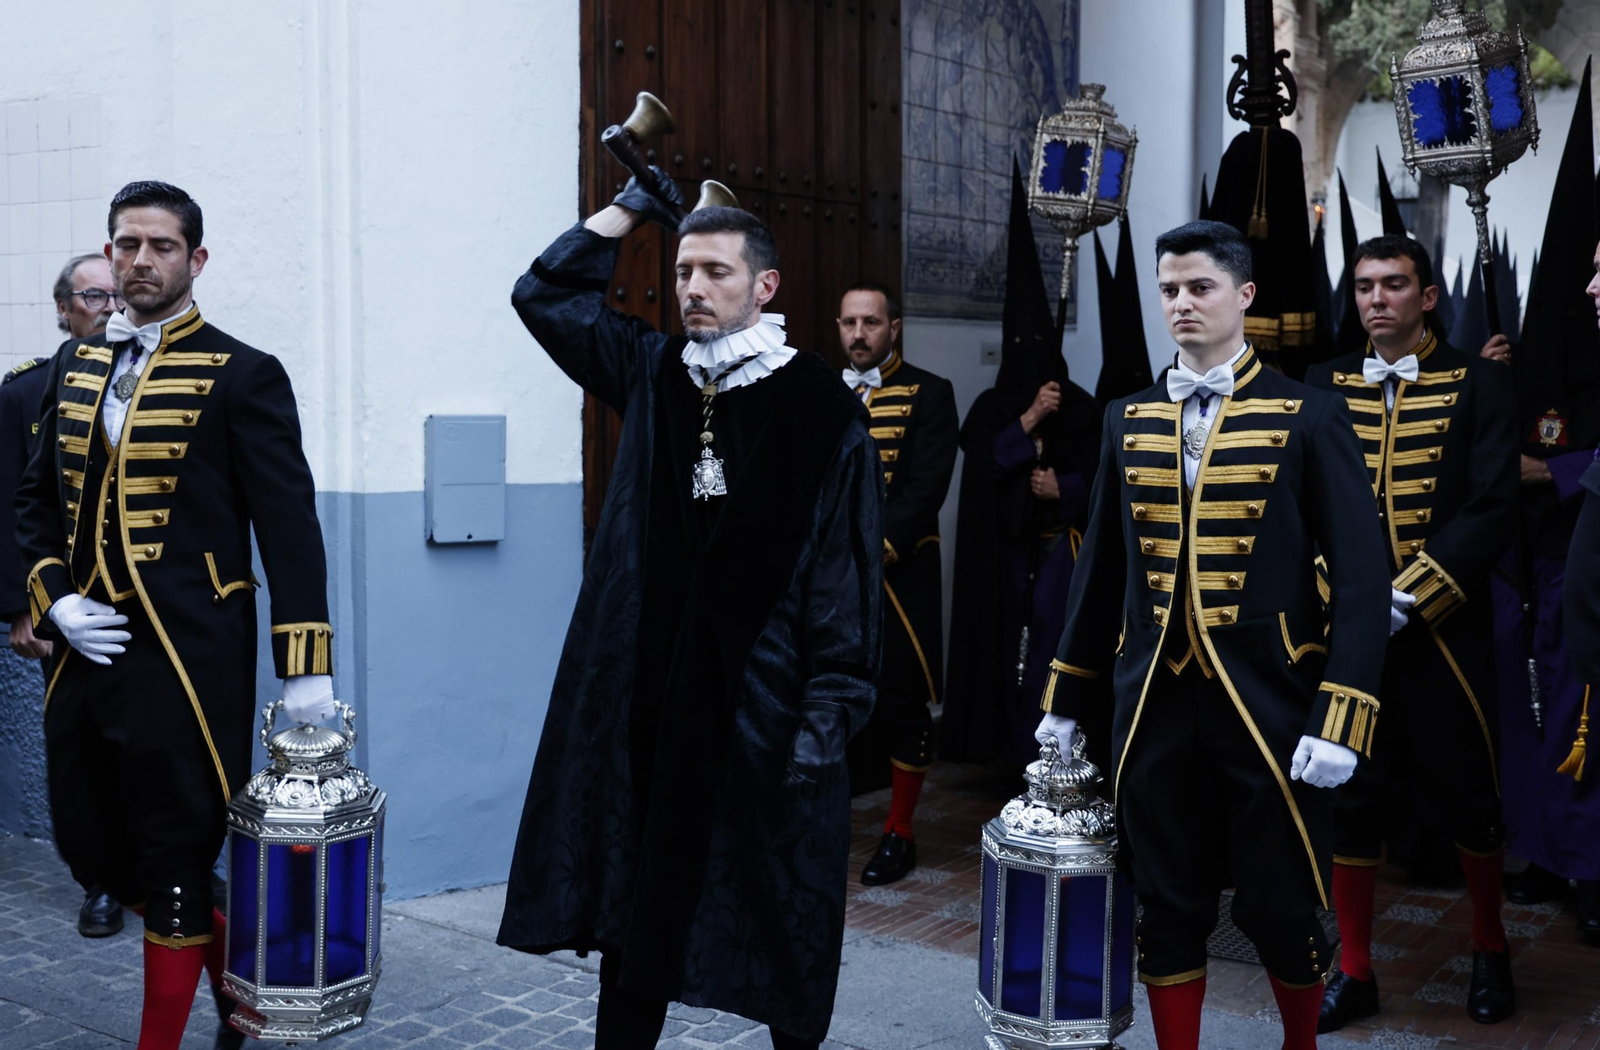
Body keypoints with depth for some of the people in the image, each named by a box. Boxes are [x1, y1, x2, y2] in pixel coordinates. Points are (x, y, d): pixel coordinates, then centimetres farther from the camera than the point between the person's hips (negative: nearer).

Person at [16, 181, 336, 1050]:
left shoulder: (243, 376, -6)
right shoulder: (74, 366, 12)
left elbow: (289, 526, -9)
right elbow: (37, 498, 18)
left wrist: (305, 666, -13)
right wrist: (54, 598, 1)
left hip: (187, 660, -6)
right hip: (88, 652, 6)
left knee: (174, 863, 3)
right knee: (91, 850, 14)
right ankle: (233, 964, 35)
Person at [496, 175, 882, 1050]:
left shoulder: (822, 407, -6)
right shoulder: (650, 372, 7)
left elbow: (846, 571, -8)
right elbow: (545, 293, 16)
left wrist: (831, 711, -12)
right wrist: (633, 206, 11)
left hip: (766, 700, -4)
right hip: (647, 690, 4)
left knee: (777, 902, 7)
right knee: (634, 888, 11)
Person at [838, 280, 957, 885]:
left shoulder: (929, 394, -1)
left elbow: (925, 489, -10)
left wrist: (872, 554, -17)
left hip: (898, 575, -4)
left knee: (902, 702, 3)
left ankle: (899, 834, 14)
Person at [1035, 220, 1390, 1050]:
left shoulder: (1310, 418, -4)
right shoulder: (1128, 420, 8)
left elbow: (1361, 578, -7)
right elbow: (1101, 568, 13)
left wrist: (1340, 721, -14)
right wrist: (1066, 697, 14)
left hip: (1269, 708, -3)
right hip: (1154, 709, 3)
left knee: (1281, 910, 8)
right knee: (1167, 911, 10)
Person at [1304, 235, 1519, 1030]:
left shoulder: (1476, 388, 0)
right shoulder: (1324, 386, 7)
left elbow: (1492, 513, -8)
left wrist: (1410, 598, -16)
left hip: (1443, 630, -2)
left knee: (1467, 796, 9)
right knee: (1348, 796, 5)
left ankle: (1489, 949, 32)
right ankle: (1354, 971, 18)